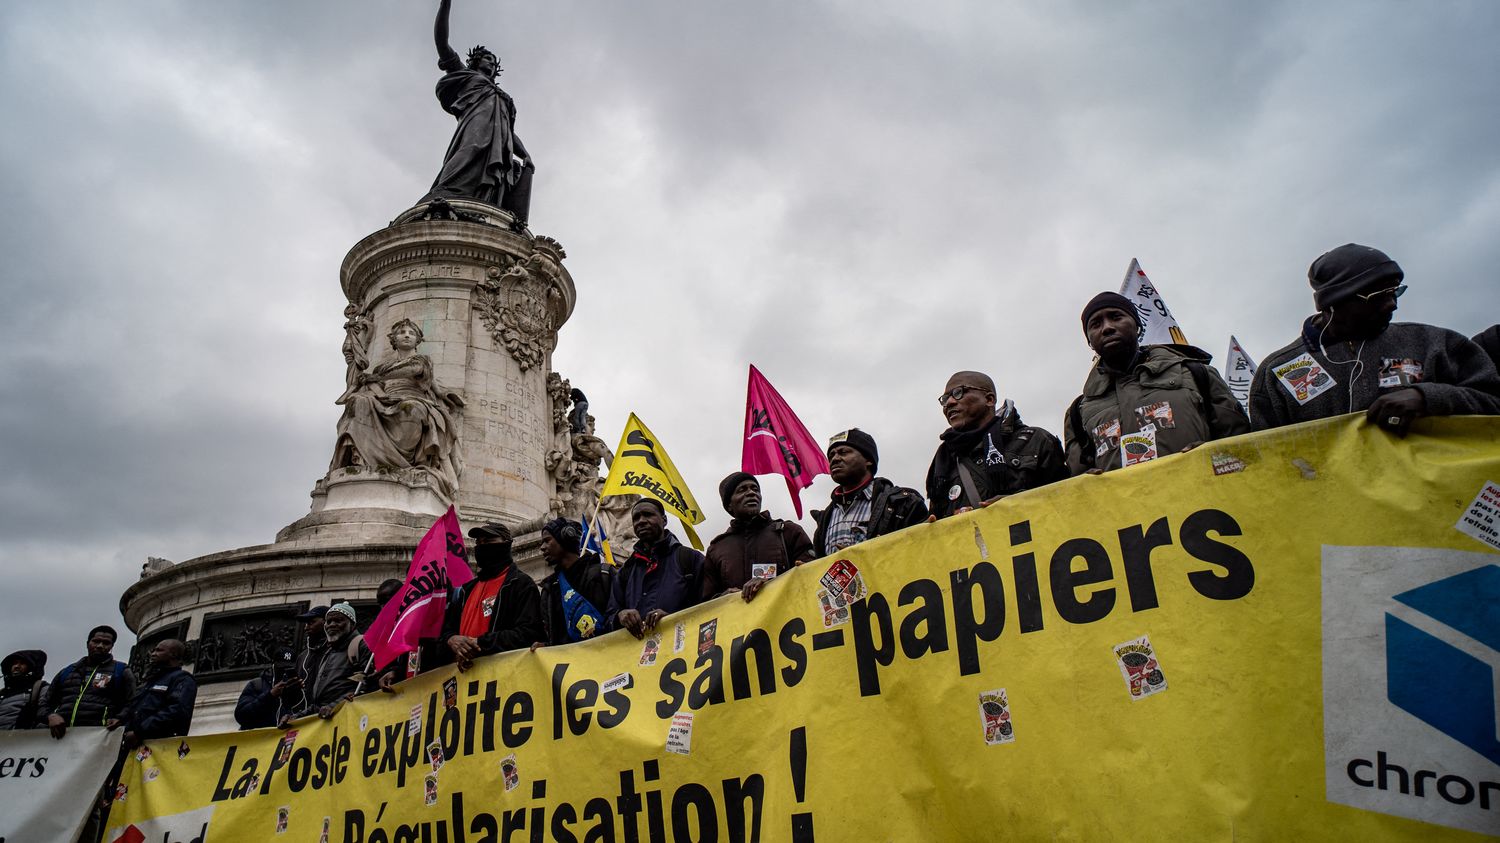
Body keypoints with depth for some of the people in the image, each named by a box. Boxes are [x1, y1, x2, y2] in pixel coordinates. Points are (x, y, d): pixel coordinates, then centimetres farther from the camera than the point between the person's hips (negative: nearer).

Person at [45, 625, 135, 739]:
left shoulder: (121, 672, 16)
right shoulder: (66, 672, 28)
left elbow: (132, 705, 7)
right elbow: (46, 703, 26)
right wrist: (51, 716, 3)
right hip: (60, 734, 4)